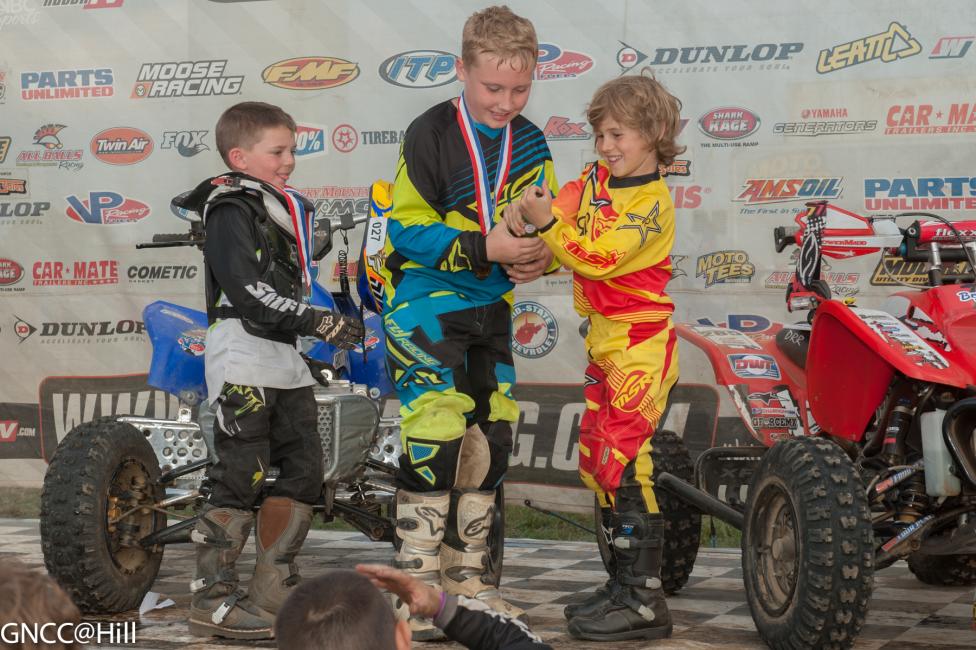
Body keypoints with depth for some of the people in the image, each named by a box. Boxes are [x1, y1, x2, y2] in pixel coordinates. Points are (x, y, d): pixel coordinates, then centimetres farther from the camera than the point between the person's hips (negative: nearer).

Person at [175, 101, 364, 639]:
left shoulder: (280, 207, 18)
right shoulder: (231, 211, -11)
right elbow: (249, 292, -21)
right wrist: (320, 323, -21)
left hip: (284, 362, 10)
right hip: (243, 360, -10)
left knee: (303, 471, 10)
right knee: (241, 479, -9)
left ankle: (273, 593, 18)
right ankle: (211, 600, -2)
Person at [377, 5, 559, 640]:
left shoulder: (530, 142, 5)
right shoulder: (430, 134, -14)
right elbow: (407, 228, -16)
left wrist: (540, 255, -12)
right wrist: (483, 248, -27)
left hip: (491, 308, 7)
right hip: (426, 301, -7)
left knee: (491, 438, 9)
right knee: (434, 435, -15)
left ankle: (465, 573, 23)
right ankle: (417, 582, -5)